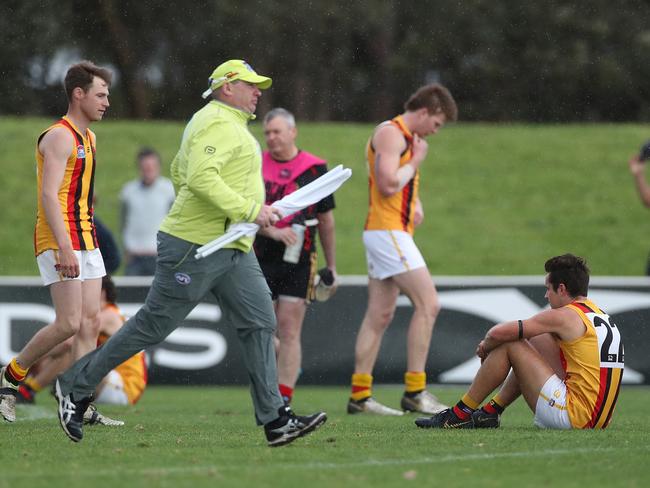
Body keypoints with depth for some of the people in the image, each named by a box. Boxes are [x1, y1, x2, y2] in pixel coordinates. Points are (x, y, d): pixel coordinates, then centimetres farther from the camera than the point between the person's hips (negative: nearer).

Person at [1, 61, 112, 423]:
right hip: (61, 243, -9)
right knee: (69, 324, -12)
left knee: (90, 322, 1)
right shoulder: (60, 137, -12)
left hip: (85, 240, 9)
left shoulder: (88, 138, 17)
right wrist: (64, 246, -29)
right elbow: (49, 196, -21)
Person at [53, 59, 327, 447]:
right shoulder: (218, 122, -13)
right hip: (196, 247, -10)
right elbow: (200, 178, -27)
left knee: (260, 323, -1)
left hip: (234, 250, 10)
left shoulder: (231, 124, 21)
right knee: (153, 326, -2)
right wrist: (250, 210, -25)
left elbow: (179, 171, 28)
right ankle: (76, 386, 10)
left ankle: (276, 420, -4)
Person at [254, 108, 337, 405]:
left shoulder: (315, 168, 4)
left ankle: (284, 401, -4)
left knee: (289, 332, -5)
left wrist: (331, 265, 13)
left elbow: (325, 219, 11)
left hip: (299, 261, -1)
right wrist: (273, 232, -20)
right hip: (260, 258, 1)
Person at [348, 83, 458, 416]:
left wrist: (415, 205, 12)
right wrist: (416, 161, -8)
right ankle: (414, 392, -12)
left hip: (395, 232, 10)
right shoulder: (391, 133, -11)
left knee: (380, 315, 8)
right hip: (387, 230, -10)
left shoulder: (407, 138, 21)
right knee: (427, 304, -12)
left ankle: (360, 395, 7)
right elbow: (388, 183, -22)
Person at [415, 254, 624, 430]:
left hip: (575, 416, -9)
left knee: (508, 345, -2)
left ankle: (461, 414, 8)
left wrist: (485, 346, 11)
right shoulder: (599, 314, 16)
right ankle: (491, 411, 29)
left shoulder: (564, 316, -10)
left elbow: (498, 333, -12)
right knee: (539, 339, 25)